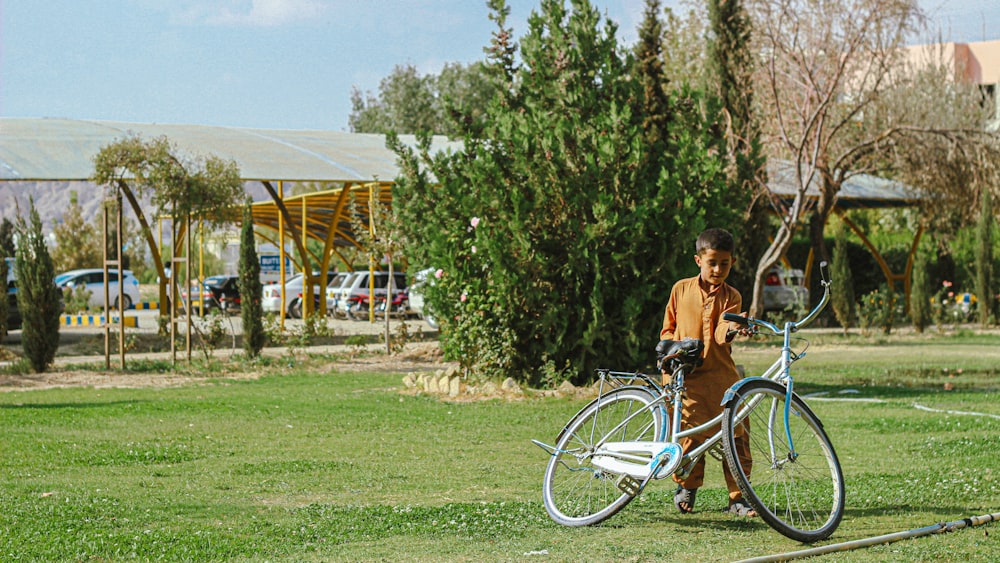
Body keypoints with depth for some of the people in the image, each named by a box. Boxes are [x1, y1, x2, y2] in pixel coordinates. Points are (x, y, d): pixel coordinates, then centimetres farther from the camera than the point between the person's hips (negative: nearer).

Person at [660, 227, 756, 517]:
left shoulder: (731, 296, 4)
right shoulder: (681, 289, 8)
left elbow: (719, 332, -12)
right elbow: (668, 328, 18)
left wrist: (731, 329, -35)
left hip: (720, 373, 0)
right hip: (686, 373, 0)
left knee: (735, 433, -5)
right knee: (691, 432, -4)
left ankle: (737, 497, 4)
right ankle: (686, 488, 20)